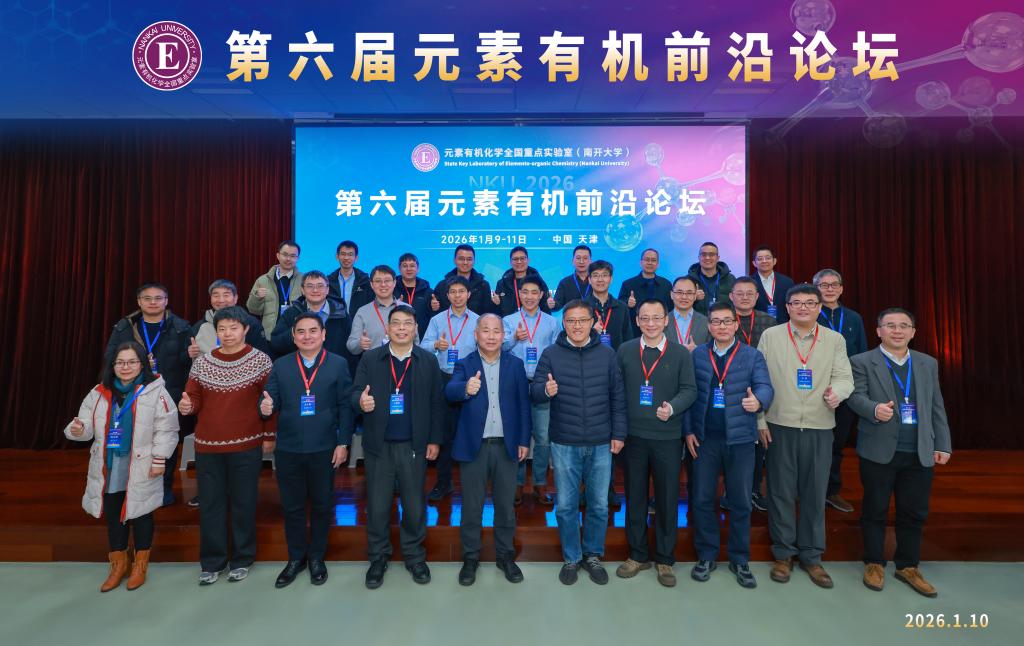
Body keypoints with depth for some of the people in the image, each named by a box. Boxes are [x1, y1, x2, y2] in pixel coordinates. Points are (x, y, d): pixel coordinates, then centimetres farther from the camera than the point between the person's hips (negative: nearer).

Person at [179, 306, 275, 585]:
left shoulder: (260, 360, -5)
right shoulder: (202, 362, 4)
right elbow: (194, 398, 7)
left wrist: (269, 436, -5)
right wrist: (187, 405, -17)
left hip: (246, 445, -3)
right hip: (207, 445, 3)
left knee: (243, 502, 8)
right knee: (210, 503, 11)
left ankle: (242, 559, 23)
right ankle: (212, 561, 25)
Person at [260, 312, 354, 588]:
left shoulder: (338, 364, -2)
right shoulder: (280, 366, 5)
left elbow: (345, 407, -4)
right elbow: (271, 402, 1)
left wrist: (343, 443, -8)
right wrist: (266, 408, -23)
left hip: (324, 449, -1)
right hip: (287, 449, 2)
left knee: (321, 505, 12)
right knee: (292, 506, 13)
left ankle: (316, 557, 31)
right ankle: (296, 558, 32)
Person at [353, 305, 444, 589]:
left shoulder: (428, 360, 2)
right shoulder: (370, 358, 3)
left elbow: (437, 403, 1)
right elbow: (356, 391, -2)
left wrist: (435, 440, -1)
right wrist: (361, 401, -26)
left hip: (414, 446, 0)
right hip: (379, 445, 0)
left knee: (415, 505, 10)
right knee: (377, 506, 10)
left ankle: (415, 556, 30)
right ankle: (378, 558, 29)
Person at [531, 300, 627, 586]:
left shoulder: (606, 354, 2)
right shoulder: (551, 354, -2)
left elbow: (618, 396, 4)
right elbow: (534, 391, -7)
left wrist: (619, 433, 0)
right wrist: (545, 390, -30)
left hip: (601, 444, 1)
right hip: (564, 444, -1)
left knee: (599, 505, 12)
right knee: (566, 505, 9)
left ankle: (593, 555, 32)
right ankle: (571, 558, 29)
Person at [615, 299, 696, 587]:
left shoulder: (681, 353, 0)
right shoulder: (625, 351, 2)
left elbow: (689, 390, -2)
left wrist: (671, 407, -21)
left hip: (668, 437, -1)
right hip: (633, 436, 1)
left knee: (667, 498, 9)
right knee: (634, 497, 11)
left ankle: (665, 559, 27)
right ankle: (637, 555, 28)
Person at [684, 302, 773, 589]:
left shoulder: (753, 356, 2)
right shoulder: (697, 355, 5)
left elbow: (765, 386, -11)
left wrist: (758, 400, -34)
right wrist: (689, 431, -2)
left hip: (740, 438, -1)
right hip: (704, 438, 1)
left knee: (741, 501, 9)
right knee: (703, 499, 7)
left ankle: (740, 560, 26)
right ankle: (706, 555, 24)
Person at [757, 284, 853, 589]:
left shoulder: (835, 340, 7)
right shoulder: (770, 336, 2)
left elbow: (844, 377, 2)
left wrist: (837, 391, -22)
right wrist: (760, 420, -3)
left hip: (819, 428, 1)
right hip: (780, 426, -1)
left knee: (815, 493, 9)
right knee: (781, 491, 7)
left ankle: (811, 555, 25)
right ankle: (783, 553, 22)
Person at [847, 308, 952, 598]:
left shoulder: (928, 363, 12)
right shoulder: (862, 362, -1)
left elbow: (937, 408, 12)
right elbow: (856, 395, -12)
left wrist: (942, 445, 8)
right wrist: (875, 409, -32)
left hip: (920, 453, 4)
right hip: (878, 451, -4)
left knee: (914, 513, 11)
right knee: (875, 510, 8)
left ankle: (908, 566, 28)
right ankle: (874, 563, 23)